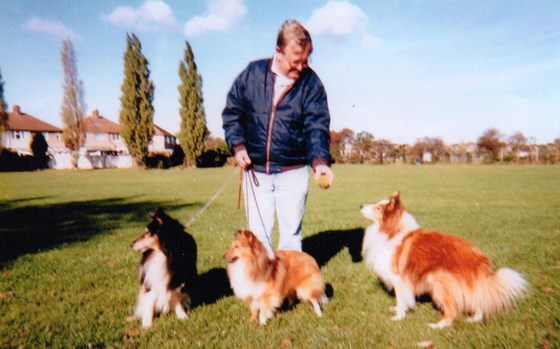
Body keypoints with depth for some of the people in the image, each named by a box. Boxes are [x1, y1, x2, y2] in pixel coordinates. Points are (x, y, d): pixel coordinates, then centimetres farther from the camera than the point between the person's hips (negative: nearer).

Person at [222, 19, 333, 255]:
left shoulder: (311, 83, -5)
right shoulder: (252, 73, -2)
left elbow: (317, 126, -11)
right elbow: (232, 112, 7)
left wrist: (320, 160, -28)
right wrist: (237, 145, -7)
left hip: (293, 171, -1)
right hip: (255, 170, 1)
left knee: (291, 233, 9)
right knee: (257, 234, 9)